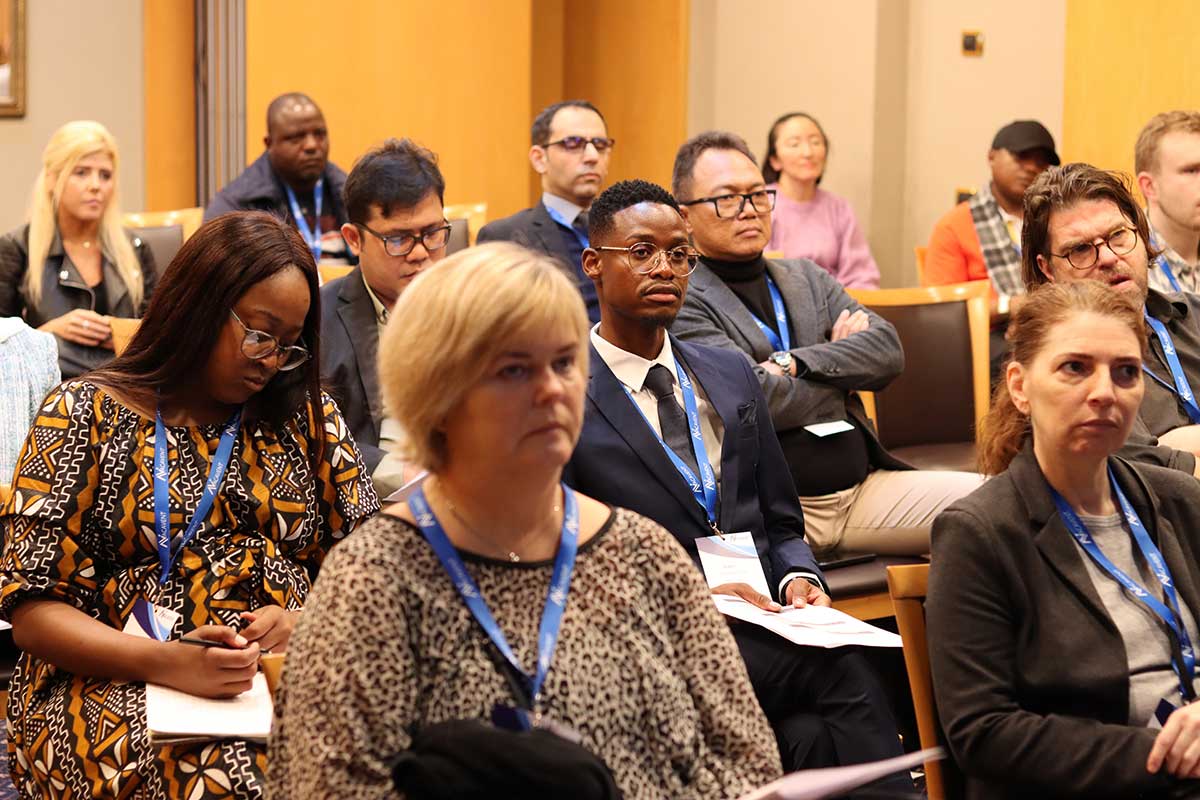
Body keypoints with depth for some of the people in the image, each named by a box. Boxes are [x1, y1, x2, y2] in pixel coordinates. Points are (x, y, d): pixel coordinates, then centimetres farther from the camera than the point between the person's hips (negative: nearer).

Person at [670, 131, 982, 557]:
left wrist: (796, 362, -9)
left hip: (863, 487, 7)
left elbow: (888, 350, 7)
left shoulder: (807, 278, 21)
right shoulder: (684, 302, -2)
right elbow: (757, 398, -13)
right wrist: (843, 360, 5)